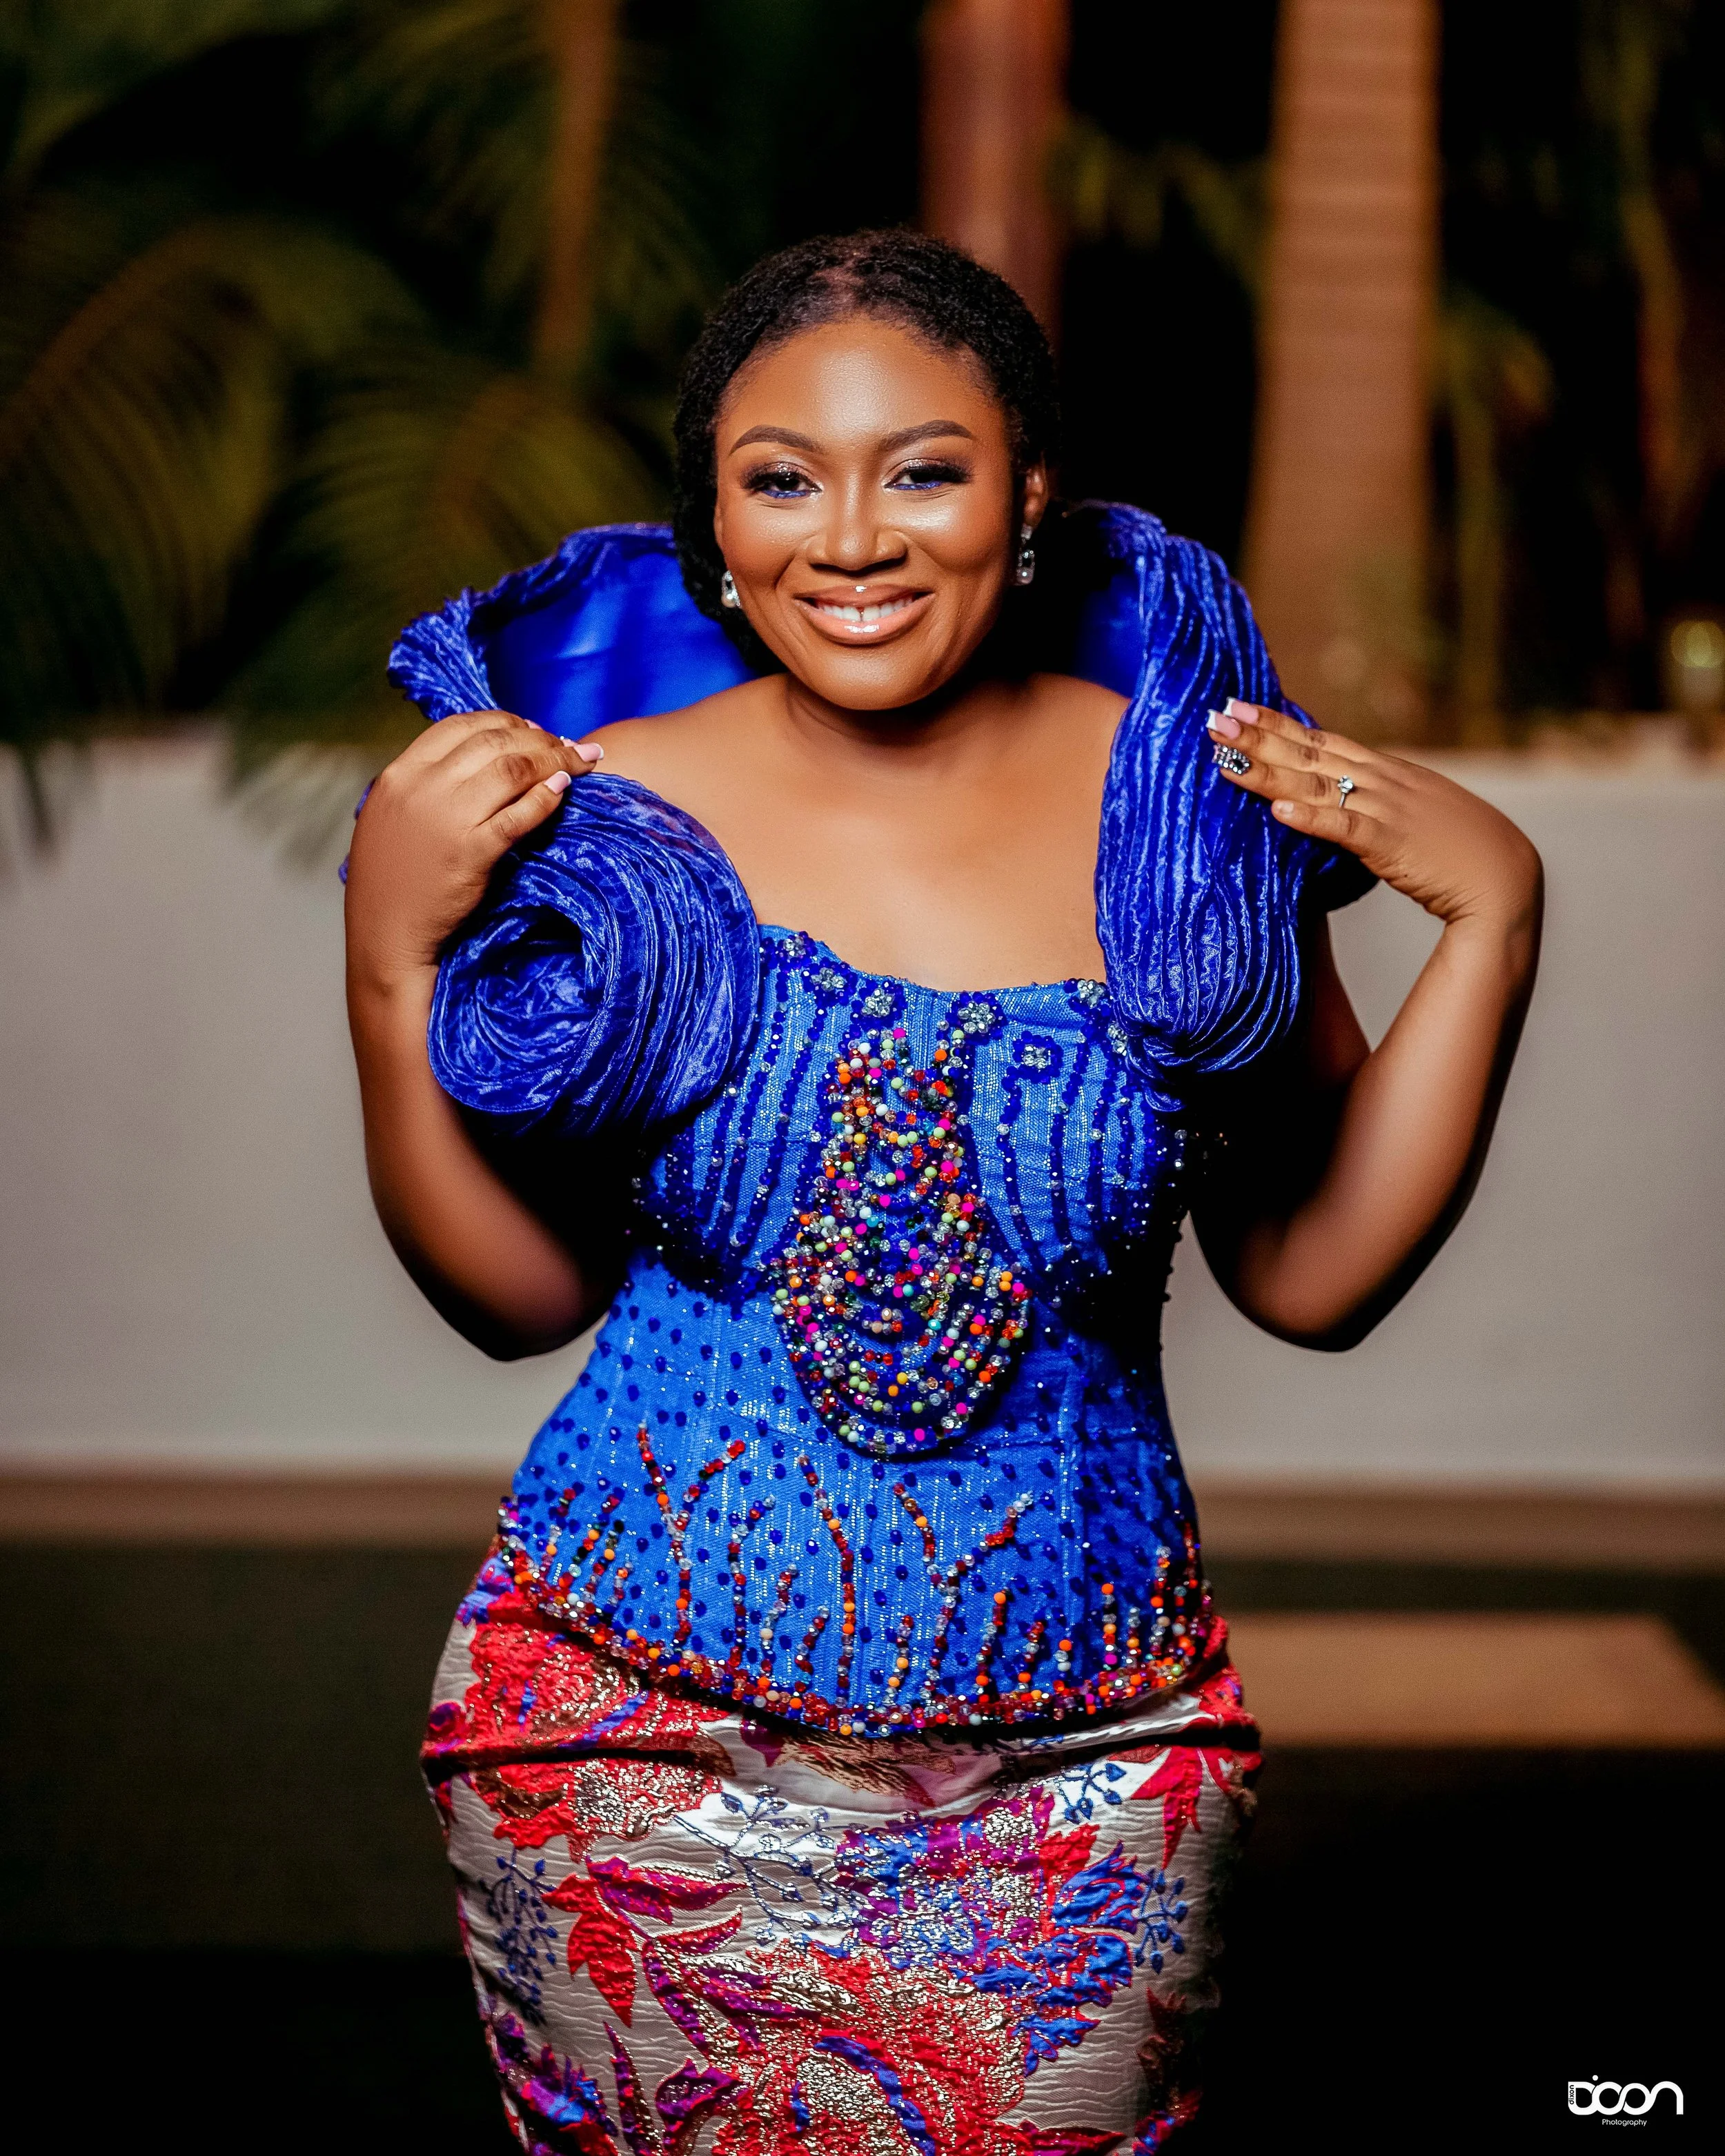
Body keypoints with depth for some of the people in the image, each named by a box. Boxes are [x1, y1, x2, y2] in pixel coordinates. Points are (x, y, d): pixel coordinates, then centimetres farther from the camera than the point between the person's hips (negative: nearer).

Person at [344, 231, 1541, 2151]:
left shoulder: (1184, 802, -4)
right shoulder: (612, 816, -6)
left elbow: (1312, 1272, -1)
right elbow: (523, 1292, 1)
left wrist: (1491, 914, -7)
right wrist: (394, 953, -10)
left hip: (1079, 1762, 1)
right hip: (648, 1740, 0)